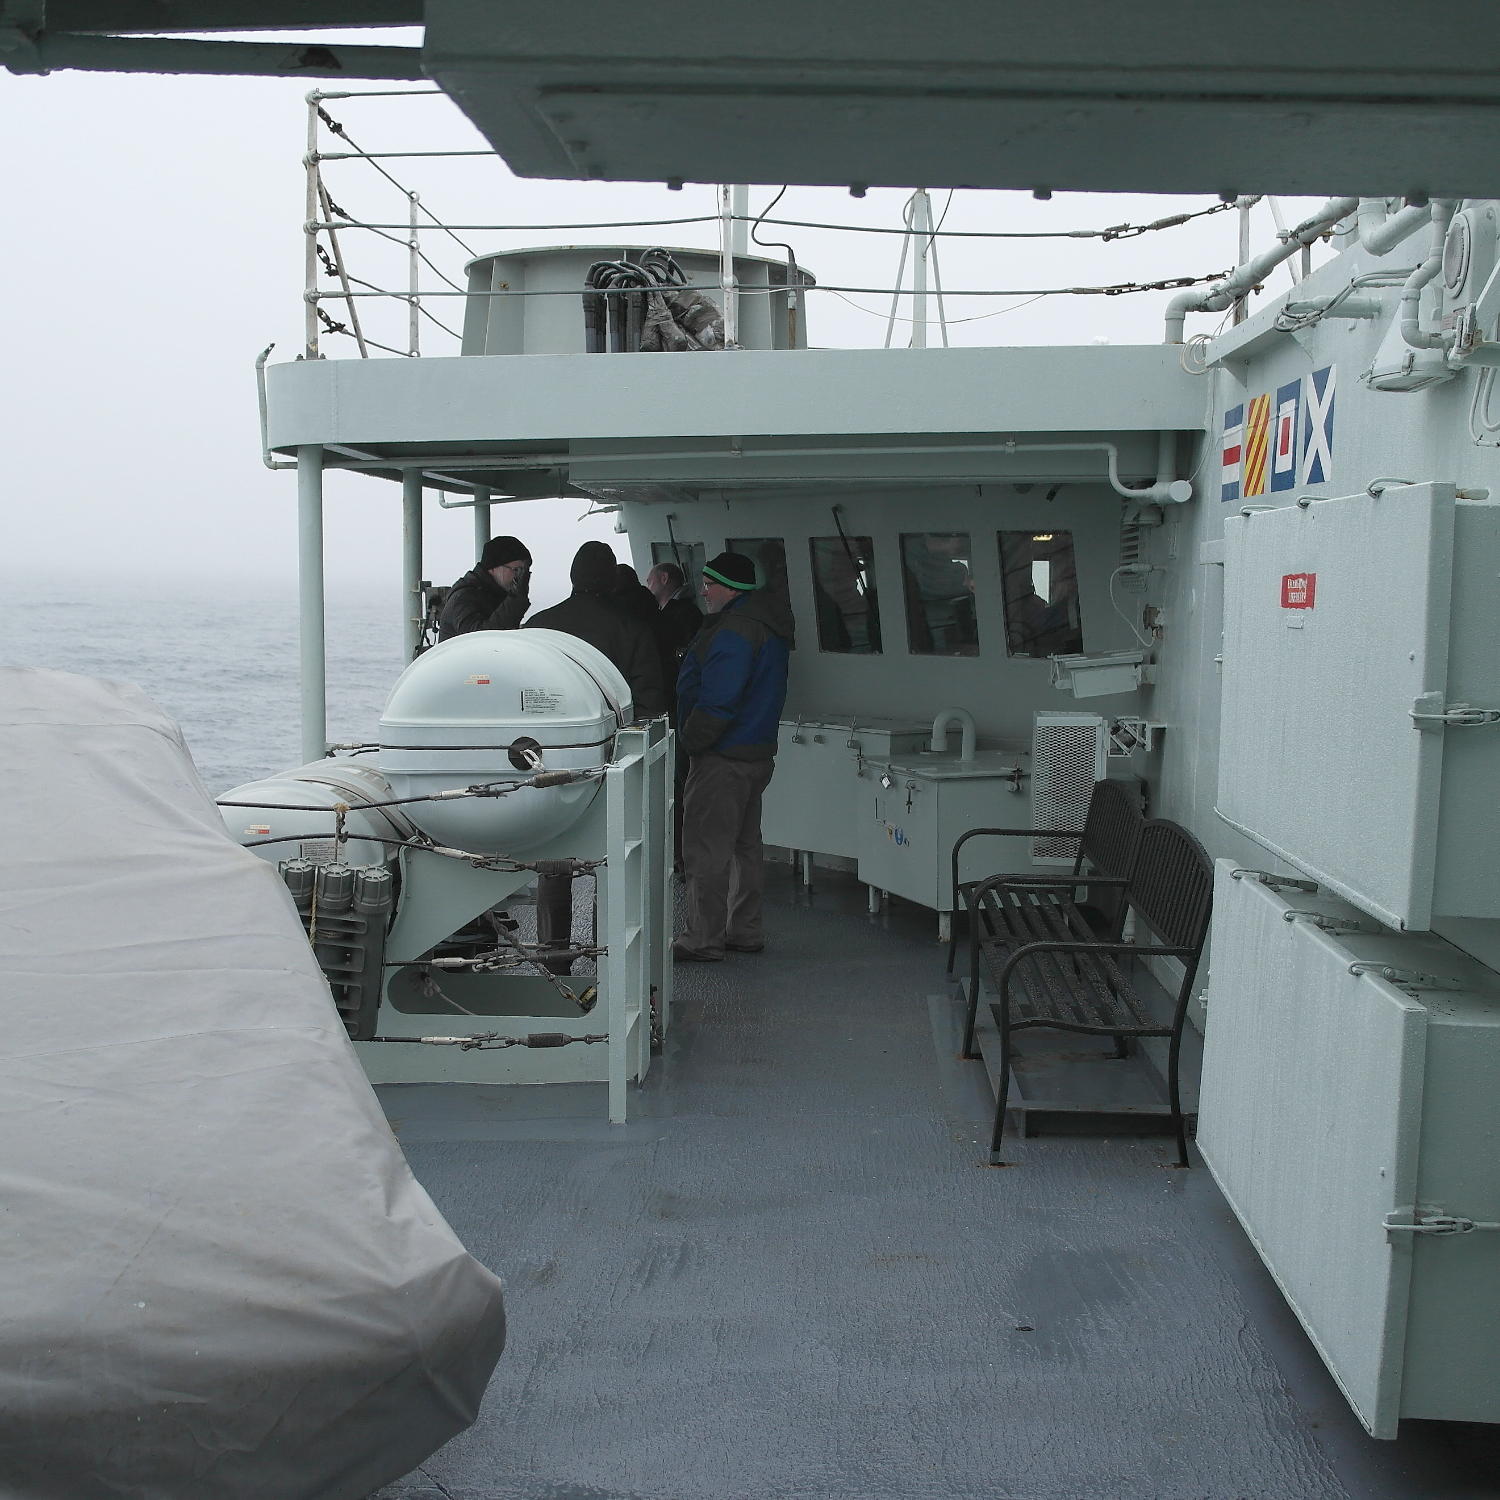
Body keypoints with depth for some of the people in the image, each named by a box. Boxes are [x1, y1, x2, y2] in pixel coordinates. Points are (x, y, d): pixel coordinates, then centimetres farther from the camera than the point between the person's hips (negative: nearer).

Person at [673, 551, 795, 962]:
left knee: (705, 850, -4)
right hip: (757, 753, 11)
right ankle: (745, 932, 25)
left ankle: (702, 940, 0)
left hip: (723, 759, -11)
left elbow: (717, 701, -25)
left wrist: (690, 741, -12)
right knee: (744, 846, 17)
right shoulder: (769, 624, 14)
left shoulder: (733, 631, -19)